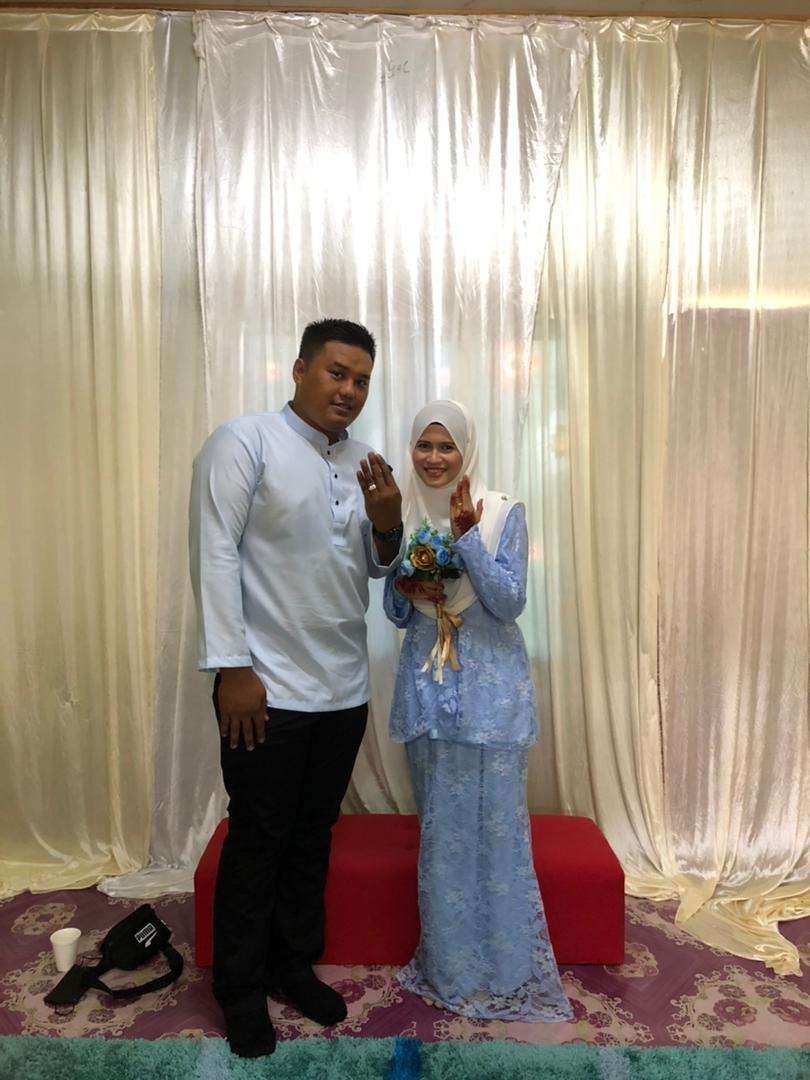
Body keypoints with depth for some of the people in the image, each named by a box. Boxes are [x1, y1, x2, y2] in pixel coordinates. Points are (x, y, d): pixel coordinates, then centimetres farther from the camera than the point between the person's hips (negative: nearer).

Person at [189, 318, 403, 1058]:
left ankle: (296, 965, 38)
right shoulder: (243, 442, -8)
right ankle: (241, 989, 31)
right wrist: (232, 667, -17)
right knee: (258, 840, 9)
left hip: (344, 689, 6)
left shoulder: (361, 462, 10)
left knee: (313, 835, 18)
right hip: (269, 688, -6)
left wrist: (387, 523, -8)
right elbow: (215, 553, -13)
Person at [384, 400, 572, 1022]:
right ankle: (448, 965, 32)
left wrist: (468, 536, -21)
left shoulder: (503, 513, -4)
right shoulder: (403, 516, 6)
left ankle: (505, 969, 23)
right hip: (427, 683, 4)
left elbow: (510, 602, -12)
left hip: (492, 685, -3)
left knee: (494, 825, 3)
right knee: (440, 828, 13)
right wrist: (406, 588, -13)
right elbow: (396, 614, 9)